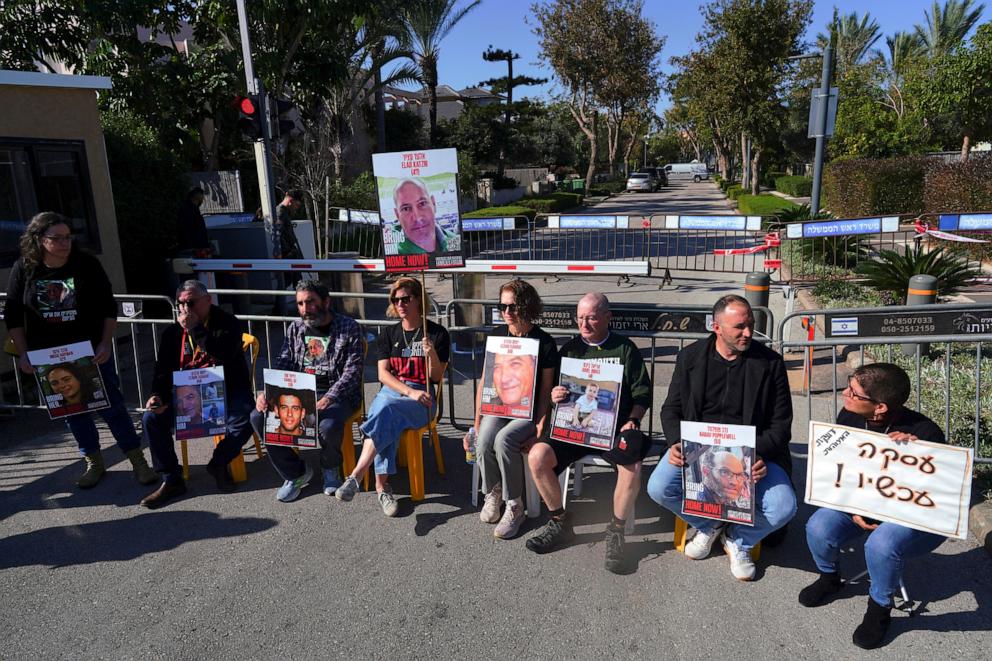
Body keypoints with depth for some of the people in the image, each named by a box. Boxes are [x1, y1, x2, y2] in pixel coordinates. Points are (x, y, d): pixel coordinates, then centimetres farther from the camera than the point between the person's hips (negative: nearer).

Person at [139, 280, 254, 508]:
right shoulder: (173, 332, 8)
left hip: (227, 393, -4)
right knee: (151, 418, -16)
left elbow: (224, 354, -26)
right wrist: (158, 395, -12)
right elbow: (162, 369, 8)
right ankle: (171, 480, -5)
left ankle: (218, 463, -1)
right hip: (187, 396, 4)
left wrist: (195, 328, -25)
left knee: (245, 420, -32)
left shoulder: (228, 324, -6)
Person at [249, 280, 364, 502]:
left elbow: (353, 370, -11)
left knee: (329, 425, -36)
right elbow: (282, 365, 9)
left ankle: (330, 468, 2)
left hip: (336, 394, -5)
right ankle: (295, 472, 3)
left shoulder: (348, 328, -3)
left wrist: (329, 398, -25)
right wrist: (267, 392, -11)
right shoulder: (295, 328, 13)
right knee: (259, 416, -16)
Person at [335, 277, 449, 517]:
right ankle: (381, 485, -30)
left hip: (422, 399, -2)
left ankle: (356, 476, -39)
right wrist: (409, 391, -14)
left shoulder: (437, 333, 5)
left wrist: (432, 353, -17)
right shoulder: (388, 335, 14)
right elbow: (383, 374, 3)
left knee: (386, 408, -35)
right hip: (391, 390, 3)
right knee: (388, 420, -34)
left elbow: (437, 377, 3)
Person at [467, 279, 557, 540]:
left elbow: (545, 391, -3)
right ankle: (492, 494, 3)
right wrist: (477, 425, 3)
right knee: (483, 442, -27)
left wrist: (538, 430, -14)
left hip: (529, 412, -3)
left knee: (503, 440, -32)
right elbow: (484, 382, 8)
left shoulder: (544, 343, -5)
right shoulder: (496, 336, 7)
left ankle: (514, 507, -11)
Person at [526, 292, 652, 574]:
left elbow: (642, 391, 7)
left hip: (615, 426, -2)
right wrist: (554, 396, -10)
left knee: (632, 467, -32)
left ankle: (616, 533, -7)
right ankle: (560, 522, 0)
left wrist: (633, 419, -10)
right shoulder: (569, 349, 14)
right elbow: (553, 389, 15)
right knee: (537, 456, -23)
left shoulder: (625, 349, 8)